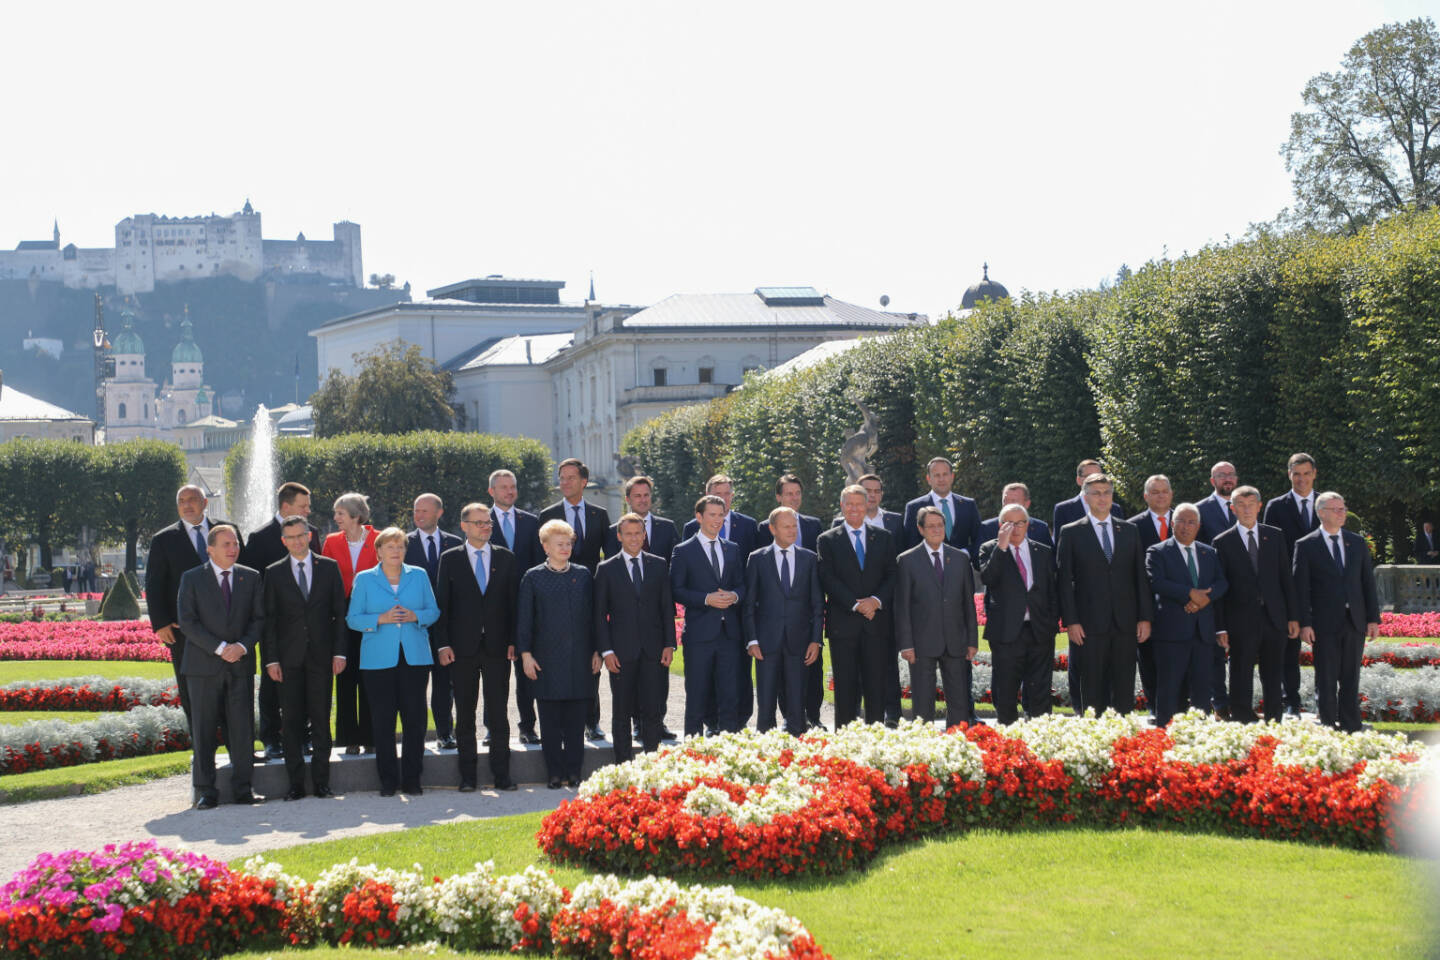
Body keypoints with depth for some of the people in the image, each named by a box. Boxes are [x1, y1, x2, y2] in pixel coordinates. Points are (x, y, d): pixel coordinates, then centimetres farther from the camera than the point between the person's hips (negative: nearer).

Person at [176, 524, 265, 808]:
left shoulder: (251, 578, 10)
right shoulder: (192, 579, 2)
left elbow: (259, 618, 7)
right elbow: (187, 622, -6)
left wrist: (243, 646, -11)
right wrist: (219, 648, -15)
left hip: (241, 665, 2)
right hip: (203, 666, -2)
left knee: (242, 728, 1)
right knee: (203, 731, 0)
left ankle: (242, 789, 9)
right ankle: (205, 792, 5)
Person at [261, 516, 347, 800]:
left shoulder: (329, 568, 7)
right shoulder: (274, 573, 5)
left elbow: (340, 613, 6)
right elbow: (269, 619, 4)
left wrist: (340, 652, -2)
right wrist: (271, 659, -4)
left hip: (321, 656, 0)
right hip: (289, 658, 0)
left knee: (321, 719, 2)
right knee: (291, 721, 0)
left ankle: (321, 781, 9)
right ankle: (296, 783, 6)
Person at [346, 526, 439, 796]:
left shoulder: (419, 576, 11)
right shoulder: (364, 579, 6)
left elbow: (434, 611, 11)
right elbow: (353, 619, 3)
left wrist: (415, 616, -9)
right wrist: (381, 619, -13)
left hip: (415, 658, 1)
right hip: (378, 660, -1)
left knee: (415, 718, -1)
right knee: (382, 720, -1)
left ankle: (412, 779, 8)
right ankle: (388, 780, 8)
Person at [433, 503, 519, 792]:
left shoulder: (506, 559, 8)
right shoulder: (450, 559, 5)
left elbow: (514, 602, 8)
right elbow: (441, 604, 3)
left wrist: (513, 641, 0)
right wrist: (443, 644, -5)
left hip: (497, 647, 1)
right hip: (462, 648, 0)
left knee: (499, 713, 1)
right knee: (465, 714, 4)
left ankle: (502, 773, 6)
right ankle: (468, 775, 9)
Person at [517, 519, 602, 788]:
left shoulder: (583, 575, 9)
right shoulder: (533, 577, 3)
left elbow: (592, 615, 11)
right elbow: (524, 618, 3)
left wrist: (596, 651, 6)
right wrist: (525, 654, -4)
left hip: (580, 659, 2)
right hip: (548, 659, -2)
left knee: (576, 720, 4)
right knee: (550, 721, 1)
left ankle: (574, 771, 11)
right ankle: (555, 773, 7)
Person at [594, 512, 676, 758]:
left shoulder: (659, 565, 9)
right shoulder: (606, 569, 4)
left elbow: (667, 608, 9)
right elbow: (600, 614, 2)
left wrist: (669, 644, 1)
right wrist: (606, 651, -6)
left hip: (653, 650, 1)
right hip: (622, 651, -1)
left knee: (653, 710, -2)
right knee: (622, 712, 4)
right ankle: (623, 766, 10)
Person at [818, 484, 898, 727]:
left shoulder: (884, 538, 12)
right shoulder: (828, 540, 6)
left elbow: (892, 576, 6)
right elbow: (829, 579, -3)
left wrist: (876, 600, -11)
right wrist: (855, 604, -13)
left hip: (877, 622, 2)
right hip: (843, 623, -2)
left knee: (876, 686, 1)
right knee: (845, 686, 0)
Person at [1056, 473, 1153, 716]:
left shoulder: (1130, 531, 13)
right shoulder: (1071, 533, 3)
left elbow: (1141, 577, 12)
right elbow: (1064, 581, 0)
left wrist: (1145, 617, 4)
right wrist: (1071, 621, -8)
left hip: (1125, 624, 3)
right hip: (1089, 624, -3)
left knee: (1124, 689, 3)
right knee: (1091, 689, -1)